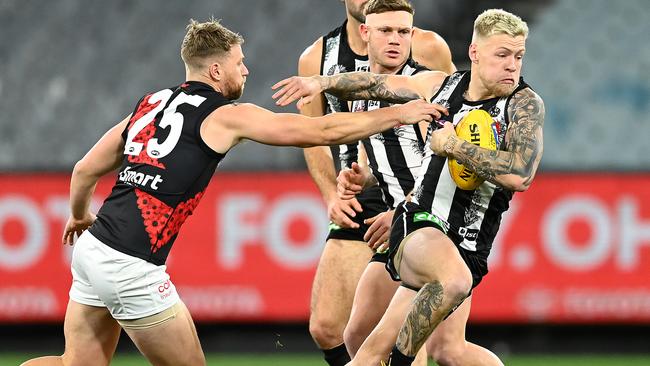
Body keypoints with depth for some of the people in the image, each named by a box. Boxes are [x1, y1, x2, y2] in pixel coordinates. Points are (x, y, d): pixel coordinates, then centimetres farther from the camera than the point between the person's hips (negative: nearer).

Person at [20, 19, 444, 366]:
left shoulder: (151, 105, 16)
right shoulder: (226, 115, -3)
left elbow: (85, 170, 22)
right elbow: (322, 131, -2)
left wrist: (79, 216, 43)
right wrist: (400, 113, 7)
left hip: (91, 249, 7)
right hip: (132, 268, -7)